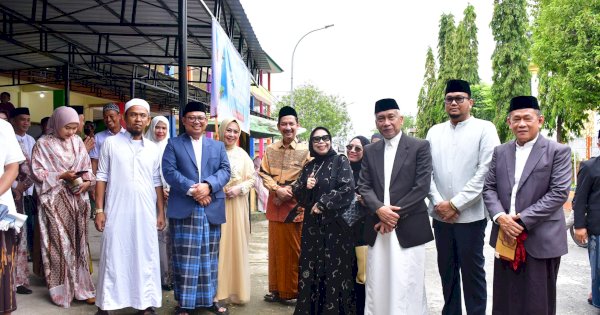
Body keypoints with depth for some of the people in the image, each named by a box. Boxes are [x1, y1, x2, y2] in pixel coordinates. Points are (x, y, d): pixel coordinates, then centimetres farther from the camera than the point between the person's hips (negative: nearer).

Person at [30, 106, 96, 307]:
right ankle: (62, 291, 11)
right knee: (60, 244, 0)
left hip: (76, 199, 4)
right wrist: (62, 176, -16)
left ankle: (82, 288, 16)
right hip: (55, 201, -4)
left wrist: (86, 181, -10)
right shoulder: (43, 144, -4)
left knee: (78, 242, 8)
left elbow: (87, 168, 9)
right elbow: (37, 172, -7)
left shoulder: (77, 142, 6)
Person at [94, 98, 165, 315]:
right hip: (116, 212, -2)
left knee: (146, 258, 6)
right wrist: (99, 209, -5)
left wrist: (161, 212, 8)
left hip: (146, 214, 3)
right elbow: (102, 177, 0)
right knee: (113, 258, 4)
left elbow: (157, 182, 12)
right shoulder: (111, 143, 1)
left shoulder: (153, 149, 10)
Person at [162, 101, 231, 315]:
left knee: (209, 257, 11)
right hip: (183, 210, -3)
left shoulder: (218, 146, 16)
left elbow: (225, 171, 3)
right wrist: (192, 189, -17)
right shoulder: (173, 144, 7)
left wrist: (208, 185, -15)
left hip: (211, 210, 3)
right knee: (184, 259, 1)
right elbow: (169, 171, -6)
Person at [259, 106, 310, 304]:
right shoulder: (270, 149, 8)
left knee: (294, 249, 2)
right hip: (275, 204, 4)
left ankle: (293, 290, 14)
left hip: (295, 204, -3)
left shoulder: (305, 150, -4)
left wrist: (288, 191, -13)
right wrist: (277, 189, -12)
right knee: (276, 247, 10)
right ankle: (277, 289, 21)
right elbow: (264, 174, 4)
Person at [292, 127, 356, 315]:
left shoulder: (340, 161, -2)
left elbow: (348, 189, -14)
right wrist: (305, 187, -9)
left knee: (335, 270, -1)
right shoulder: (308, 167, 12)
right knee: (310, 269, 6)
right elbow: (297, 193, 12)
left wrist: (323, 204, -12)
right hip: (312, 226, 5)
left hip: (335, 224, -4)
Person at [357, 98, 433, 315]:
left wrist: (395, 215, -13)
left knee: (407, 289, 1)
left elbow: (422, 187, -8)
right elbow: (364, 187, 6)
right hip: (377, 229, 4)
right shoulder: (370, 151, 12)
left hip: (408, 229, -4)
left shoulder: (419, 147, -1)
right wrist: (379, 209, -13)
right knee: (377, 288, 10)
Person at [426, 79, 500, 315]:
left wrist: (456, 204, -13)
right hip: (440, 215, 4)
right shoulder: (434, 132, 10)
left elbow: (486, 172, -11)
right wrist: (438, 203, -7)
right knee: (446, 269, 13)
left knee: (472, 271, 4)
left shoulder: (484, 129, -2)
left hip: (470, 215, -4)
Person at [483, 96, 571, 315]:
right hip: (506, 237, 4)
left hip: (542, 240, -4)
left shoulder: (558, 151, -3)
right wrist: (499, 217, -11)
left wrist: (523, 219, -16)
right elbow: (488, 188, 7)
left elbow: (559, 192, -12)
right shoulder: (500, 152, 10)